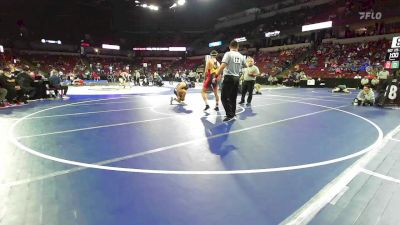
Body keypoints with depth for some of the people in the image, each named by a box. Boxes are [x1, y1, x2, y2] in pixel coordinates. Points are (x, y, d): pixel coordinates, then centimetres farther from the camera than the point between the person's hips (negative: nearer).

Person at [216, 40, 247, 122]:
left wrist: (216, 75, -14)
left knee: (224, 97, -1)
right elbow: (245, 66, 24)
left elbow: (223, 66, -19)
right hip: (236, 78, 6)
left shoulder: (228, 54, -8)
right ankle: (233, 114, 21)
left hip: (228, 77, -6)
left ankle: (230, 115, -6)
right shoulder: (241, 56, 9)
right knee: (233, 98, 15)